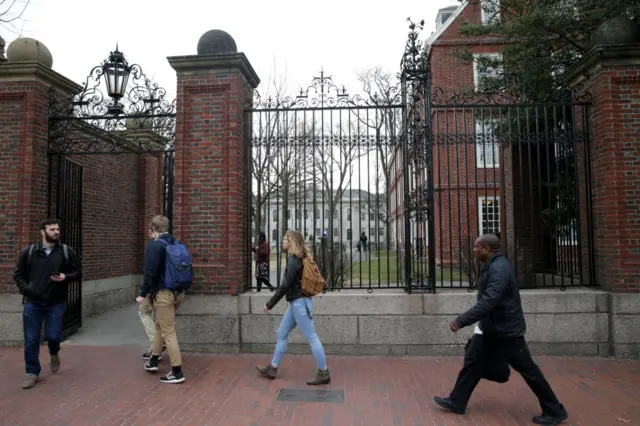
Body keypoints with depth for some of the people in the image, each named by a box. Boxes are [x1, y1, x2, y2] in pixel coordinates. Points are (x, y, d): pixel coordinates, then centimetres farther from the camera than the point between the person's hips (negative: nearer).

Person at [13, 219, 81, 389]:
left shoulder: (67, 251, 0)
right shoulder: (28, 252, 1)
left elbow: (77, 272, 5)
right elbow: (18, 274, 8)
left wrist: (65, 277, -16)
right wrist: (25, 289, -9)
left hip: (56, 303, 0)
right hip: (32, 303, 1)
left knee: (53, 336, 1)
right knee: (31, 340, 4)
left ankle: (54, 354, 36)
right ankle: (32, 372, 20)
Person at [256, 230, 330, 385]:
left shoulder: (293, 260, -16)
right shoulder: (299, 258, 12)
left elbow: (285, 286, -18)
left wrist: (270, 304, -12)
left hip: (299, 302, -10)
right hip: (297, 302, 10)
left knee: (311, 337, -4)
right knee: (281, 334, 15)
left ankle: (323, 373, 3)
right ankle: (272, 369, 23)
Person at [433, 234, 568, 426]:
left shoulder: (499, 269, -25)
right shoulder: (494, 266, 8)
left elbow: (488, 303, -33)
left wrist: (461, 321, -30)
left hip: (507, 331, -10)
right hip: (493, 331, 10)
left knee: (528, 370, 3)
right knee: (473, 361, 10)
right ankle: (457, 402, 18)